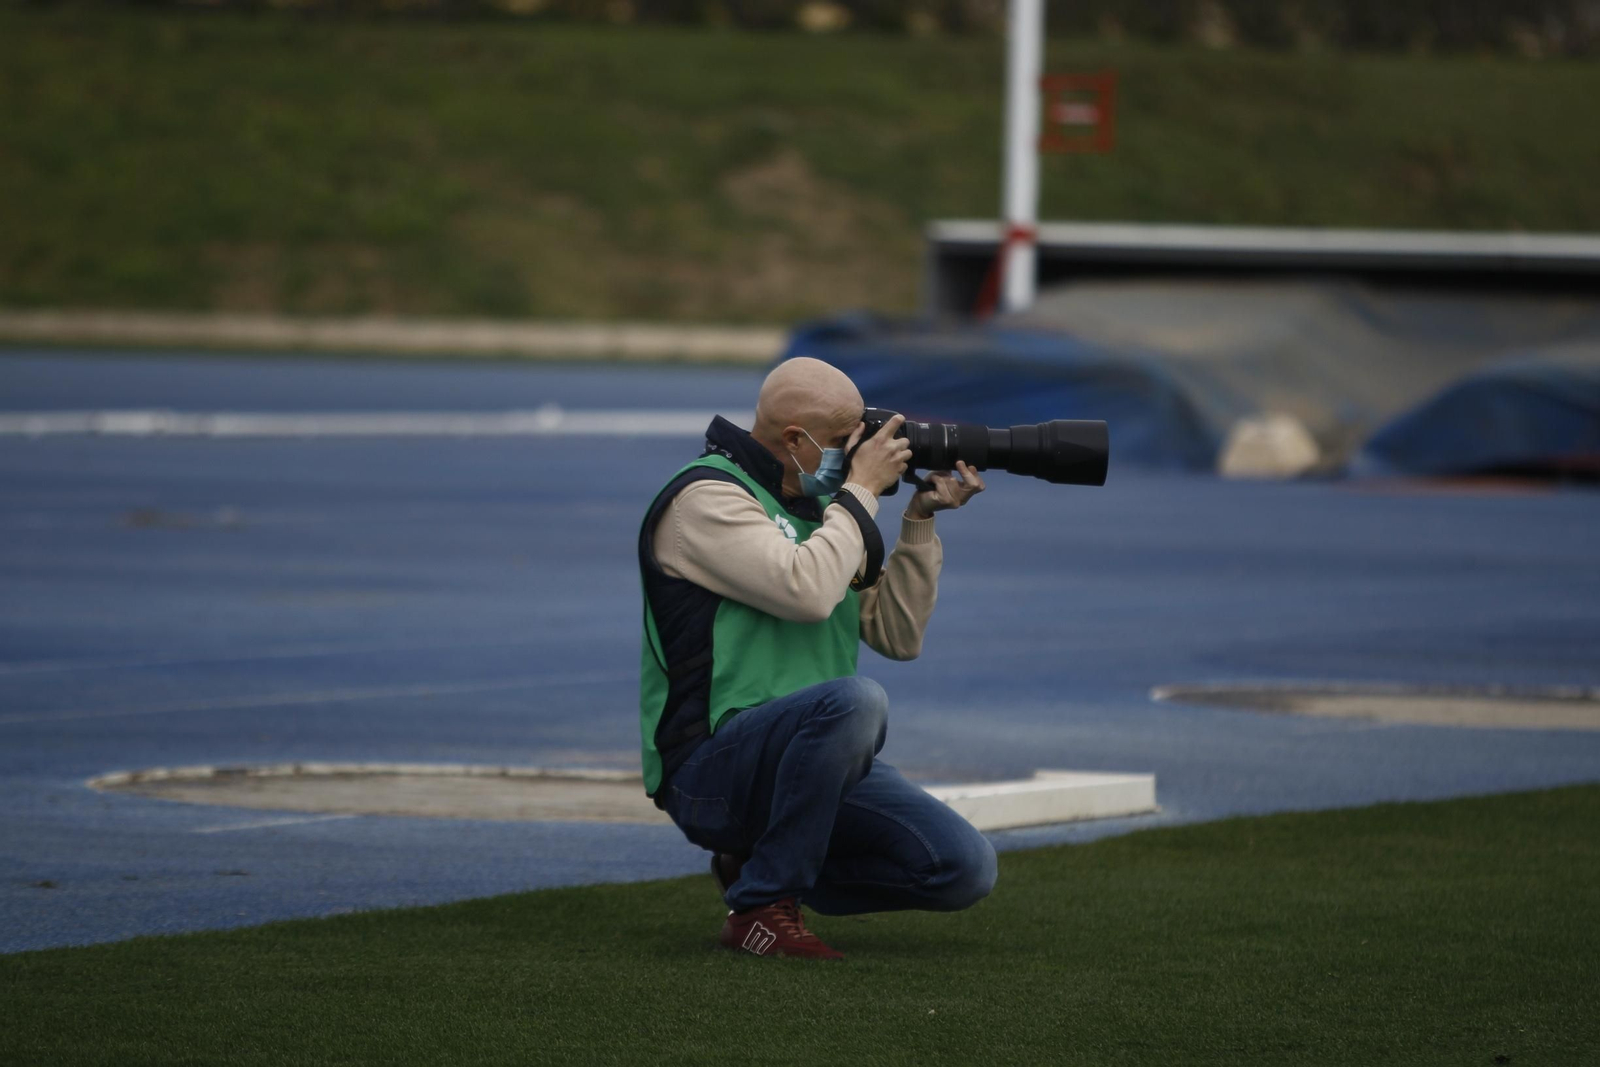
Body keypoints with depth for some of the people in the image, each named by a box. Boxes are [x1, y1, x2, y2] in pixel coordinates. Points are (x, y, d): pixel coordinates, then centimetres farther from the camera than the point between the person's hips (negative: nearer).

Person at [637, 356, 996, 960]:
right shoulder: (707, 497, -9)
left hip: (805, 756, 8)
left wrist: (921, 521, 8)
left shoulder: (816, 509, 18)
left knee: (967, 870, -7)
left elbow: (898, 636, 16)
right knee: (855, 701, -37)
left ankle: (758, 862, 11)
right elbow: (807, 591, -24)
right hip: (709, 767, -8)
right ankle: (760, 905, -21)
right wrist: (862, 489, -12)